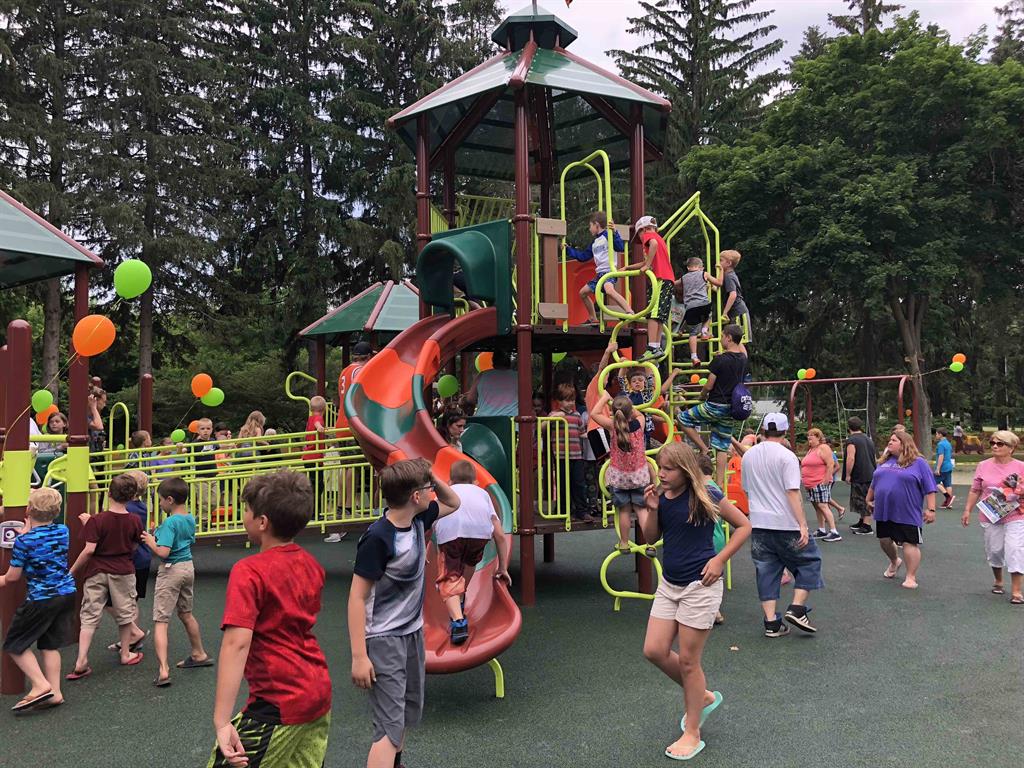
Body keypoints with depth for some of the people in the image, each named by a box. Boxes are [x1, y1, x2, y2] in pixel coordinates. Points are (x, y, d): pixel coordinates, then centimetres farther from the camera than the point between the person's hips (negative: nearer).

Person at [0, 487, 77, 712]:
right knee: (50, 645, 15)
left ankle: (40, 685, -3)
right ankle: (54, 692, 13)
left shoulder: (24, 541, -15)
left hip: (41, 599, -6)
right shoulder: (63, 531, 0)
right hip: (67, 593, 6)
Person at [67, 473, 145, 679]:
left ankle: (81, 662, -2)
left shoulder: (96, 520, -14)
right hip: (123, 571, 1)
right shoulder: (134, 521, -6)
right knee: (125, 612, 16)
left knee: (90, 616, 4)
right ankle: (125, 654, 29)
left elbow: (89, 550, -18)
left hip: (96, 572, -1)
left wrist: (72, 571, -7)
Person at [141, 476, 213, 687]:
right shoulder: (190, 519, 4)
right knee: (186, 614, 25)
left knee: (160, 620, -5)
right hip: (188, 566, 8)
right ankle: (199, 654, 39)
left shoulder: (170, 522, -20)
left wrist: (151, 542, -9)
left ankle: (163, 670, -14)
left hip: (171, 570, -8)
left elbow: (163, 552, -28)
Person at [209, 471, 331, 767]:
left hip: (279, 704, -8)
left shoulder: (249, 571, -17)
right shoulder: (310, 564, 6)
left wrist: (222, 722, -31)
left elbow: (237, 642, -27)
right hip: (320, 696, 8)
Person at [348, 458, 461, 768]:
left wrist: (431, 475, -4)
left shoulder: (418, 519, -3)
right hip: (383, 640, -8)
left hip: (413, 632, 8)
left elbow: (453, 503, 16)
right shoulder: (377, 538, -25)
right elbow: (357, 597, -21)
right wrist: (359, 657, -22)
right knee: (390, 725, -11)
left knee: (408, 713, 23)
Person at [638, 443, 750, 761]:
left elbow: (744, 525, -7)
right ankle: (703, 697, 30)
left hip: (699, 585, -6)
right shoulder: (659, 496, 0)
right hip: (669, 583, 6)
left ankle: (692, 733, 19)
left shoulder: (705, 497, -14)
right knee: (654, 651, 5)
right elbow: (652, 538, 4)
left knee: (688, 660, 2)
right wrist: (652, 509, -13)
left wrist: (719, 560, -14)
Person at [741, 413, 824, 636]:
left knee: (766, 570, 9)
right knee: (809, 561, 12)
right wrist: (803, 525, -16)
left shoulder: (748, 455, 8)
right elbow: (793, 492, -17)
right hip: (785, 524, -5)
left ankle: (771, 622, 8)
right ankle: (797, 608, 2)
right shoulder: (786, 456, -11)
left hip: (758, 523, 5)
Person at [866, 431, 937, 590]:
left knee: (909, 543, -4)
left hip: (907, 513, -6)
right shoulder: (885, 462, 12)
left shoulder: (918, 463, -5)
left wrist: (931, 509, -14)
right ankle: (894, 562, 42)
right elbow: (874, 483, 24)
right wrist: (869, 499, 26)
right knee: (884, 540, 15)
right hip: (884, 511, 6)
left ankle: (911, 577, 1)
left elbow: (930, 489, -8)